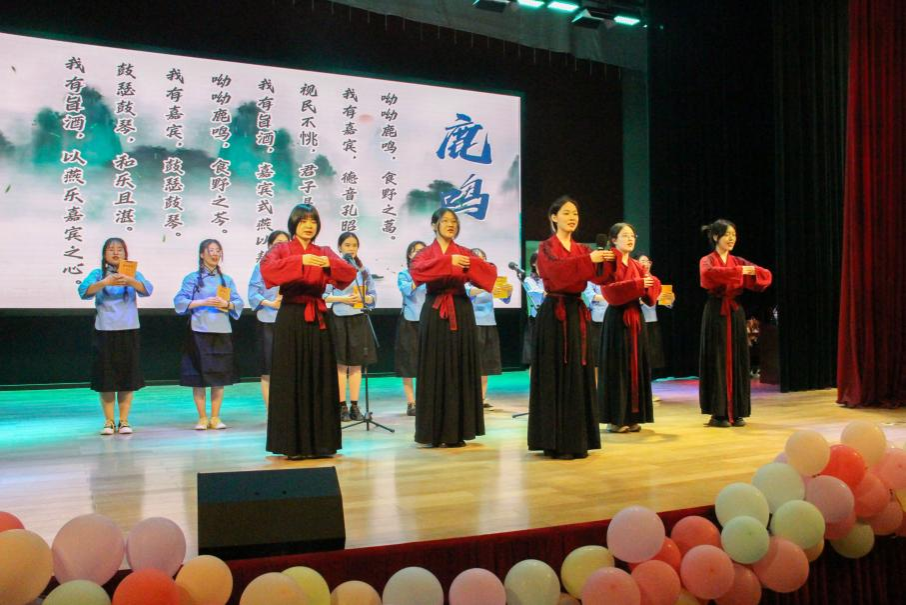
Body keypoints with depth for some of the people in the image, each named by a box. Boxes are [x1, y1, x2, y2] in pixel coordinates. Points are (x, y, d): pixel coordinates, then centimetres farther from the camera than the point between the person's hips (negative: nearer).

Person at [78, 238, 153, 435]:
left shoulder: (133, 274, 6)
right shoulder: (98, 274, 4)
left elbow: (147, 289, -13)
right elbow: (84, 291, -15)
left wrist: (129, 281, -33)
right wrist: (106, 282, -32)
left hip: (129, 331, 1)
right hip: (104, 331, -1)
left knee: (127, 377, 3)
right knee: (106, 378, 2)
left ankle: (124, 421, 13)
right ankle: (109, 422, 12)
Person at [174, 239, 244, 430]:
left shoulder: (227, 279, 13)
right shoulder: (192, 278, 4)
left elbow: (238, 303, 8)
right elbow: (180, 301, -4)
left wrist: (227, 304, -12)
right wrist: (203, 302, -13)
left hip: (222, 332, 3)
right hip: (199, 331, -3)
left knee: (220, 375, 3)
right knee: (199, 376, -2)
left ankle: (215, 417, 12)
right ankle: (202, 418, 9)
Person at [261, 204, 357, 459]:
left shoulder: (324, 252, 12)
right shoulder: (282, 249, 4)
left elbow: (350, 272, -4)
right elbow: (267, 268, -18)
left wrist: (329, 264, -24)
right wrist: (300, 260, -31)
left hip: (318, 319, 3)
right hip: (291, 319, -3)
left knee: (320, 380, 4)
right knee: (291, 380, -2)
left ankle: (320, 441, 12)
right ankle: (292, 443, 4)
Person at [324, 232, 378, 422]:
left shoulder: (363, 269, 10)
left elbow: (372, 295, 9)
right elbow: (323, 295, -5)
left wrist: (363, 298, -11)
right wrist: (342, 299, -17)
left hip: (359, 319, 3)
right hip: (339, 319, -3)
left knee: (356, 364, 4)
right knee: (341, 364, 0)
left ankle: (354, 406, 10)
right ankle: (342, 406, 5)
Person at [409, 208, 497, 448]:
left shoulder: (465, 252, 11)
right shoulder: (425, 254, 7)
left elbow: (490, 271, -4)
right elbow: (416, 270, -16)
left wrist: (470, 264, -23)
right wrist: (448, 261, -27)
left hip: (461, 312, 2)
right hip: (435, 313, -2)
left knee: (460, 370, 1)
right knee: (435, 370, -1)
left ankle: (456, 431, 7)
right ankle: (435, 431, 5)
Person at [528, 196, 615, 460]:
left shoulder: (582, 249, 14)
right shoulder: (546, 247, -2)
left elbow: (600, 278, 0)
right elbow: (556, 270, -23)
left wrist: (607, 261, -19)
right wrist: (588, 260, -31)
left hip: (577, 314, 6)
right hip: (554, 314, -6)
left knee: (579, 375, 6)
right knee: (556, 376, -5)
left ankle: (576, 439, 14)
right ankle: (555, 442, -1)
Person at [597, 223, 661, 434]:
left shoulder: (637, 265, 15)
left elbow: (653, 288, 7)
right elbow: (611, 290, -17)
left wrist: (650, 282, -15)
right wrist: (637, 284, -22)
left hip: (635, 318, 7)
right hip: (616, 319, -7)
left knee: (635, 366, 6)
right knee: (617, 368, -5)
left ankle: (631, 417, 13)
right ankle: (614, 419, 0)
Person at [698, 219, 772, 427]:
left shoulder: (738, 261, 12)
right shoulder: (707, 261, -2)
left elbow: (766, 275, 2)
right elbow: (708, 273, -27)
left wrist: (751, 270, -19)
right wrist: (739, 271, -29)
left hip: (736, 314, 5)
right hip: (716, 314, -5)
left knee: (737, 361, 5)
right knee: (717, 362, -2)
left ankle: (736, 412, 12)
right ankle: (718, 413, 3)